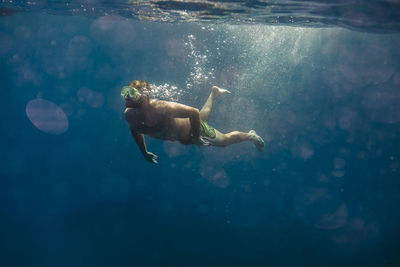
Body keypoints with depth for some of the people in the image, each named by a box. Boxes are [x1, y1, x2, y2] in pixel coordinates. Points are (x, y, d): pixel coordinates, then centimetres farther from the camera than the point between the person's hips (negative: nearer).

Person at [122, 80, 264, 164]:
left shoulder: (160, 109, -46)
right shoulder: (129, 114, -27)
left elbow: (194, 112, -35)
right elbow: (135, 130, -2)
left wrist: (196, 137, -27)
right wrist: (144, 153, 3)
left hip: (191, 130, -6)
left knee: (225, 140, 17)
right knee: (203, 116, 38)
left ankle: (250, 136, 45)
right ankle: (214, 93, 60)